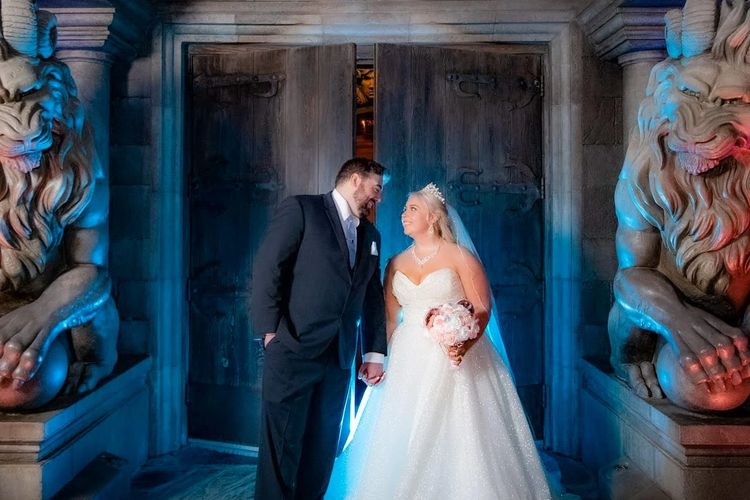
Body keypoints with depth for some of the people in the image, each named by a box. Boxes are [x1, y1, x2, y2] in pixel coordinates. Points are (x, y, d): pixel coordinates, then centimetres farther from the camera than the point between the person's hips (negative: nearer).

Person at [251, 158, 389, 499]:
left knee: (322, 448, 11)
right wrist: (270, 331, -13)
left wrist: (375, 353, 11)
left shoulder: (371, 236, 18)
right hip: (294, 350, -6)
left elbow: (373, 298, 18)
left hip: (339, 357, 6)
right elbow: (267, 268, -7)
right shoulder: (301, 209, 0)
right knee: (282, 445, -3)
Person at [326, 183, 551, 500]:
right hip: (409, 363, 4)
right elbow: (388, 318, 11)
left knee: (457, 437, -4)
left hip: (453, 356, -4)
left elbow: (483, 308, -7)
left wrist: (464, 346, -22)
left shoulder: (460, 256, -2)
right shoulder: (396, 264, 11)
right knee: (406, 444, 4)